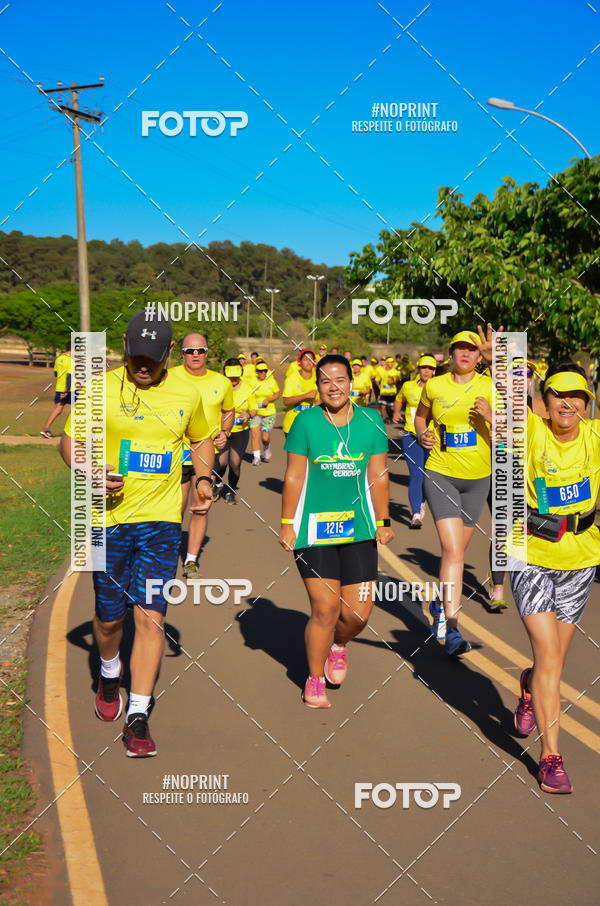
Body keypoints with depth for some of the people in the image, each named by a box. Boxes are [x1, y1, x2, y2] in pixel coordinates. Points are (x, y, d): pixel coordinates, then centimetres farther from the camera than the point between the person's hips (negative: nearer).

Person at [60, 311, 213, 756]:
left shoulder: (186, 393, 3)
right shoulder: (101, 389, -4)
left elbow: (202, 439, 20)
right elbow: (70, 440, 4)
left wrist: (203, 478, 2)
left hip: (161, 520, 1)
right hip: (110, 518, 0)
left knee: (151, 616, -6)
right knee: (109, 616, 11)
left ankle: (138, 717, 4)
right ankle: (110, 675, 44)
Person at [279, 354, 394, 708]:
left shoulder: (371, 421, 5)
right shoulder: (306, 421, -2)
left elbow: (378, 476, 10)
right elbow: (293, 477, 1)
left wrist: (384, 522, 9)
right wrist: (287, 524, 0)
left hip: (359, 530, 3)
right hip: (314, 529, -2)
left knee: (358, 613, 0)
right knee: (325, 609, -7)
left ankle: (338, 646, 36)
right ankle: (315, 680, 17)